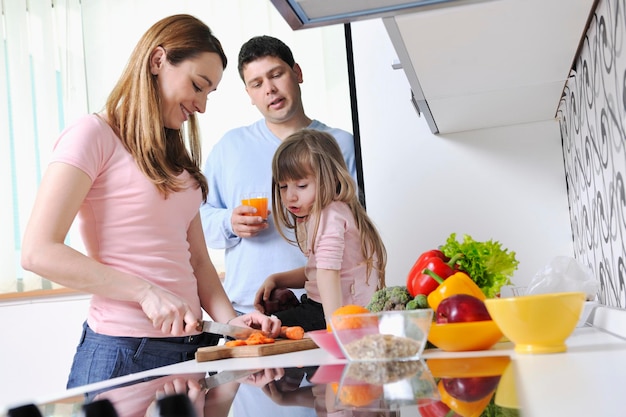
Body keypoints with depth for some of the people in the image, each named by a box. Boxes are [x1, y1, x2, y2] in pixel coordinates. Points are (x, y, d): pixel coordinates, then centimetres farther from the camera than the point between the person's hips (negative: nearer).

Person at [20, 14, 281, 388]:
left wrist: (230, 320, -5)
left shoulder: (177, 160, 17)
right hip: (122, 353, -7)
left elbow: (197, 260, 12)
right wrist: (146, 292, -21)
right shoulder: (94, 135, -6)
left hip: (192, 346, 7)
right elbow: (38, 252, -15)